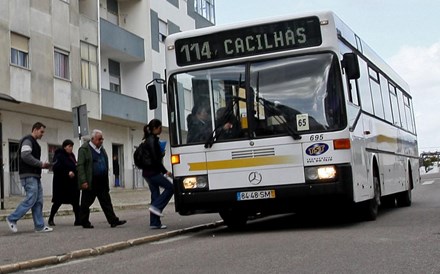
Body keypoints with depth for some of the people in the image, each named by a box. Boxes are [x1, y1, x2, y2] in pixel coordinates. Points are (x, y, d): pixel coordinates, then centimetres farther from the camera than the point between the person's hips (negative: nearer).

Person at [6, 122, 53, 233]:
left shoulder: (34, 142, 24)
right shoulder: (28, 140, -8)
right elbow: (25, 156, -22)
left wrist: (42, 165, 8)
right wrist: (41, 164, -15)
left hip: (35, 176, 10)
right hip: (29, 176, -10)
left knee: (38, 201, 6)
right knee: (31, 199, -12)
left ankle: (39, 226, 6)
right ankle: (12, 219, 0)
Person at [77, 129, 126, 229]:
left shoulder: (101, 148, 15)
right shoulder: (84, 149, -7)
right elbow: (80, 166, -12)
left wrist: (106, 180, 16)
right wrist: (83, 181, -18)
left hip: (102, 182, 7)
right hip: (90, 182, -7)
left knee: (106, 202, 4)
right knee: (86, 203, 4)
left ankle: (113, 221, 3)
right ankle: (84, 222, 14)